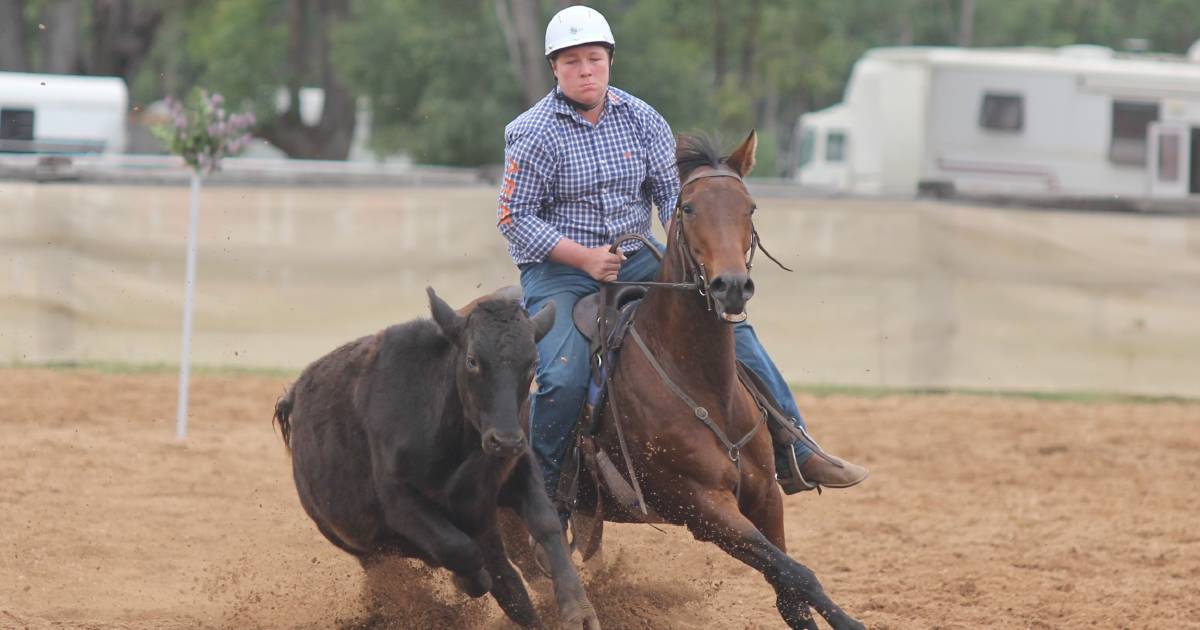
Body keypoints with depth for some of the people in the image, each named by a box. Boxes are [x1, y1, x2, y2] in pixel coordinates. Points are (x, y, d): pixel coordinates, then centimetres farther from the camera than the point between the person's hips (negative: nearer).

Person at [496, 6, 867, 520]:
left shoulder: (640, 119, 3)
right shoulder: (535, 135, -10)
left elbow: (670, 189, 7)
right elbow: (515, 217, -11)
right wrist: (582, 257, -21)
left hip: (636, 260, 5)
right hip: (558, 271, -5)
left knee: (729, 324, -6)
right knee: (563, 378, -28)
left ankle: (794, 455, -1)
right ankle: (539, 492, -6)